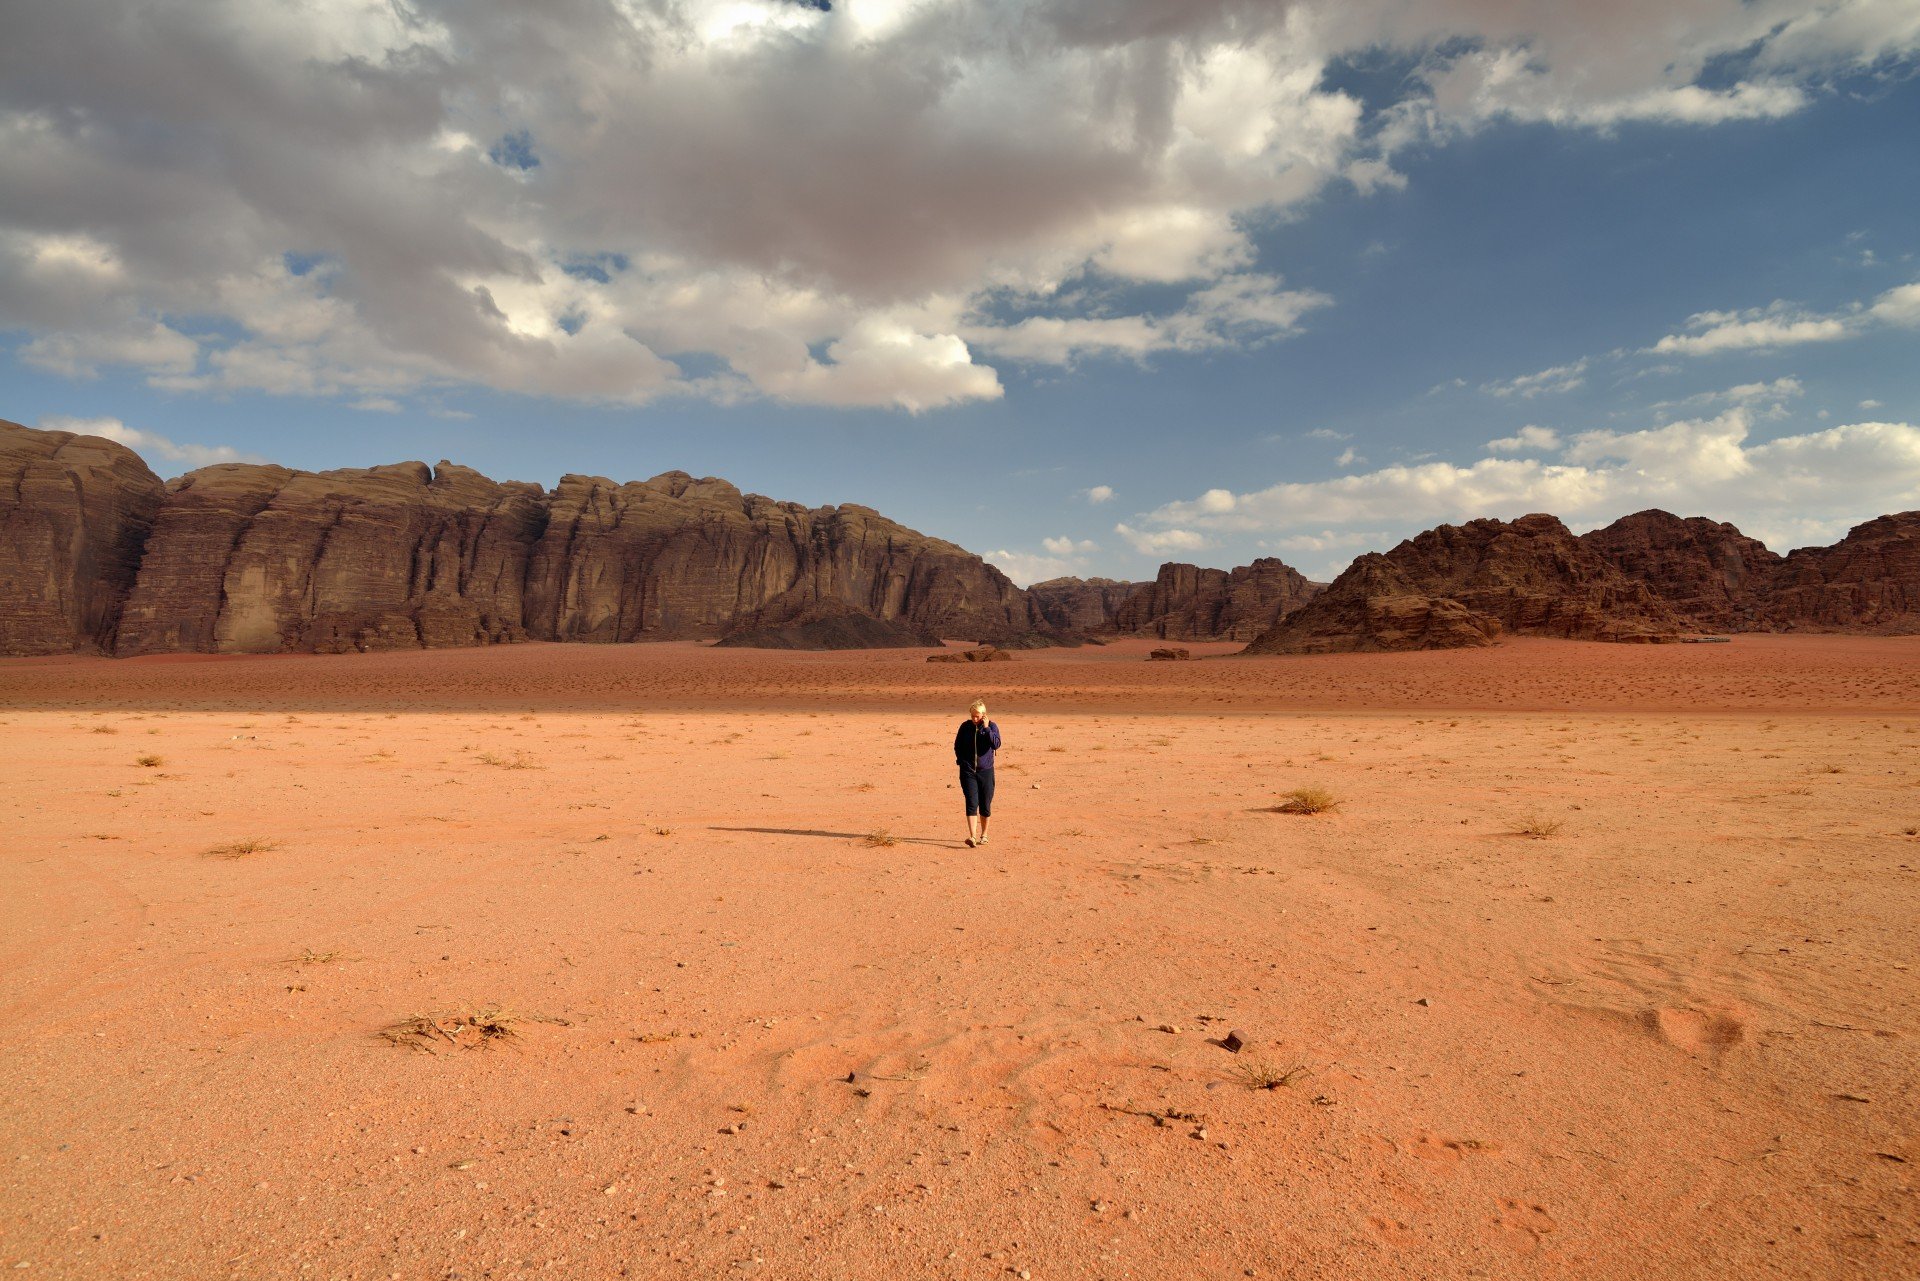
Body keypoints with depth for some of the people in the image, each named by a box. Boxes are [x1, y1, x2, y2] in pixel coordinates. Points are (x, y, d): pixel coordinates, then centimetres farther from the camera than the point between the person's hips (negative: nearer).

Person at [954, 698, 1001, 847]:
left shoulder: (992, 726, -3)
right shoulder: (965, 726, 2)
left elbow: (996, 745, -18)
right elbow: (957, 746, 14)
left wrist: (986, 728, -21)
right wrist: (962, 761, 6)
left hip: (986, 771, 0)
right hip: (968, 772, 0)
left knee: (985, 805, 7)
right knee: (972, 803, -12)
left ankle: (984, 834, 24)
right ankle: (972, 837, -19)